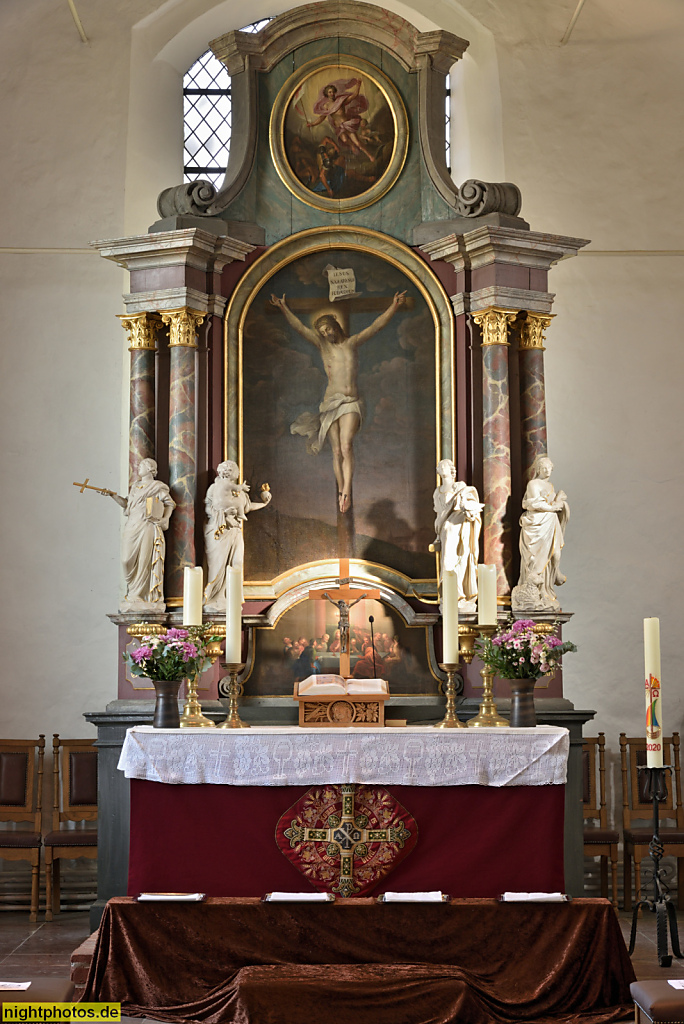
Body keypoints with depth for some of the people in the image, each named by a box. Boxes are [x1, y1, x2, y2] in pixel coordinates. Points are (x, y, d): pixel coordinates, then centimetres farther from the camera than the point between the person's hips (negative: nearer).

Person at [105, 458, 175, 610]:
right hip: (132, 527, 6)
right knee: (128, 561, -2)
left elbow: (170, 503, 7)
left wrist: (164, 519, -5)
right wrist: (113, 495, 10)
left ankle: (142, 595, -4)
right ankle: (133, 594, 6)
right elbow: (127, 504, 20)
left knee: (145, 562, -7)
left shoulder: (157, 487, 4)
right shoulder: (135, 486, 22)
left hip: (147, 527, -5)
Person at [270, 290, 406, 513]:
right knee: (337, 451, -1)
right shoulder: (322, 344, 8)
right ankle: (342, 492, 9)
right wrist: (284, 309, -13)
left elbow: (376, 326, 3)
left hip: (351, 403, -1)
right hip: (331, 402, 1)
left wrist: (393, 307, -9)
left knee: (347, 446, -20)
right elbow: (300, 327, -1)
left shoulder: (352, 343, 10)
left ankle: (347, 491, -27)